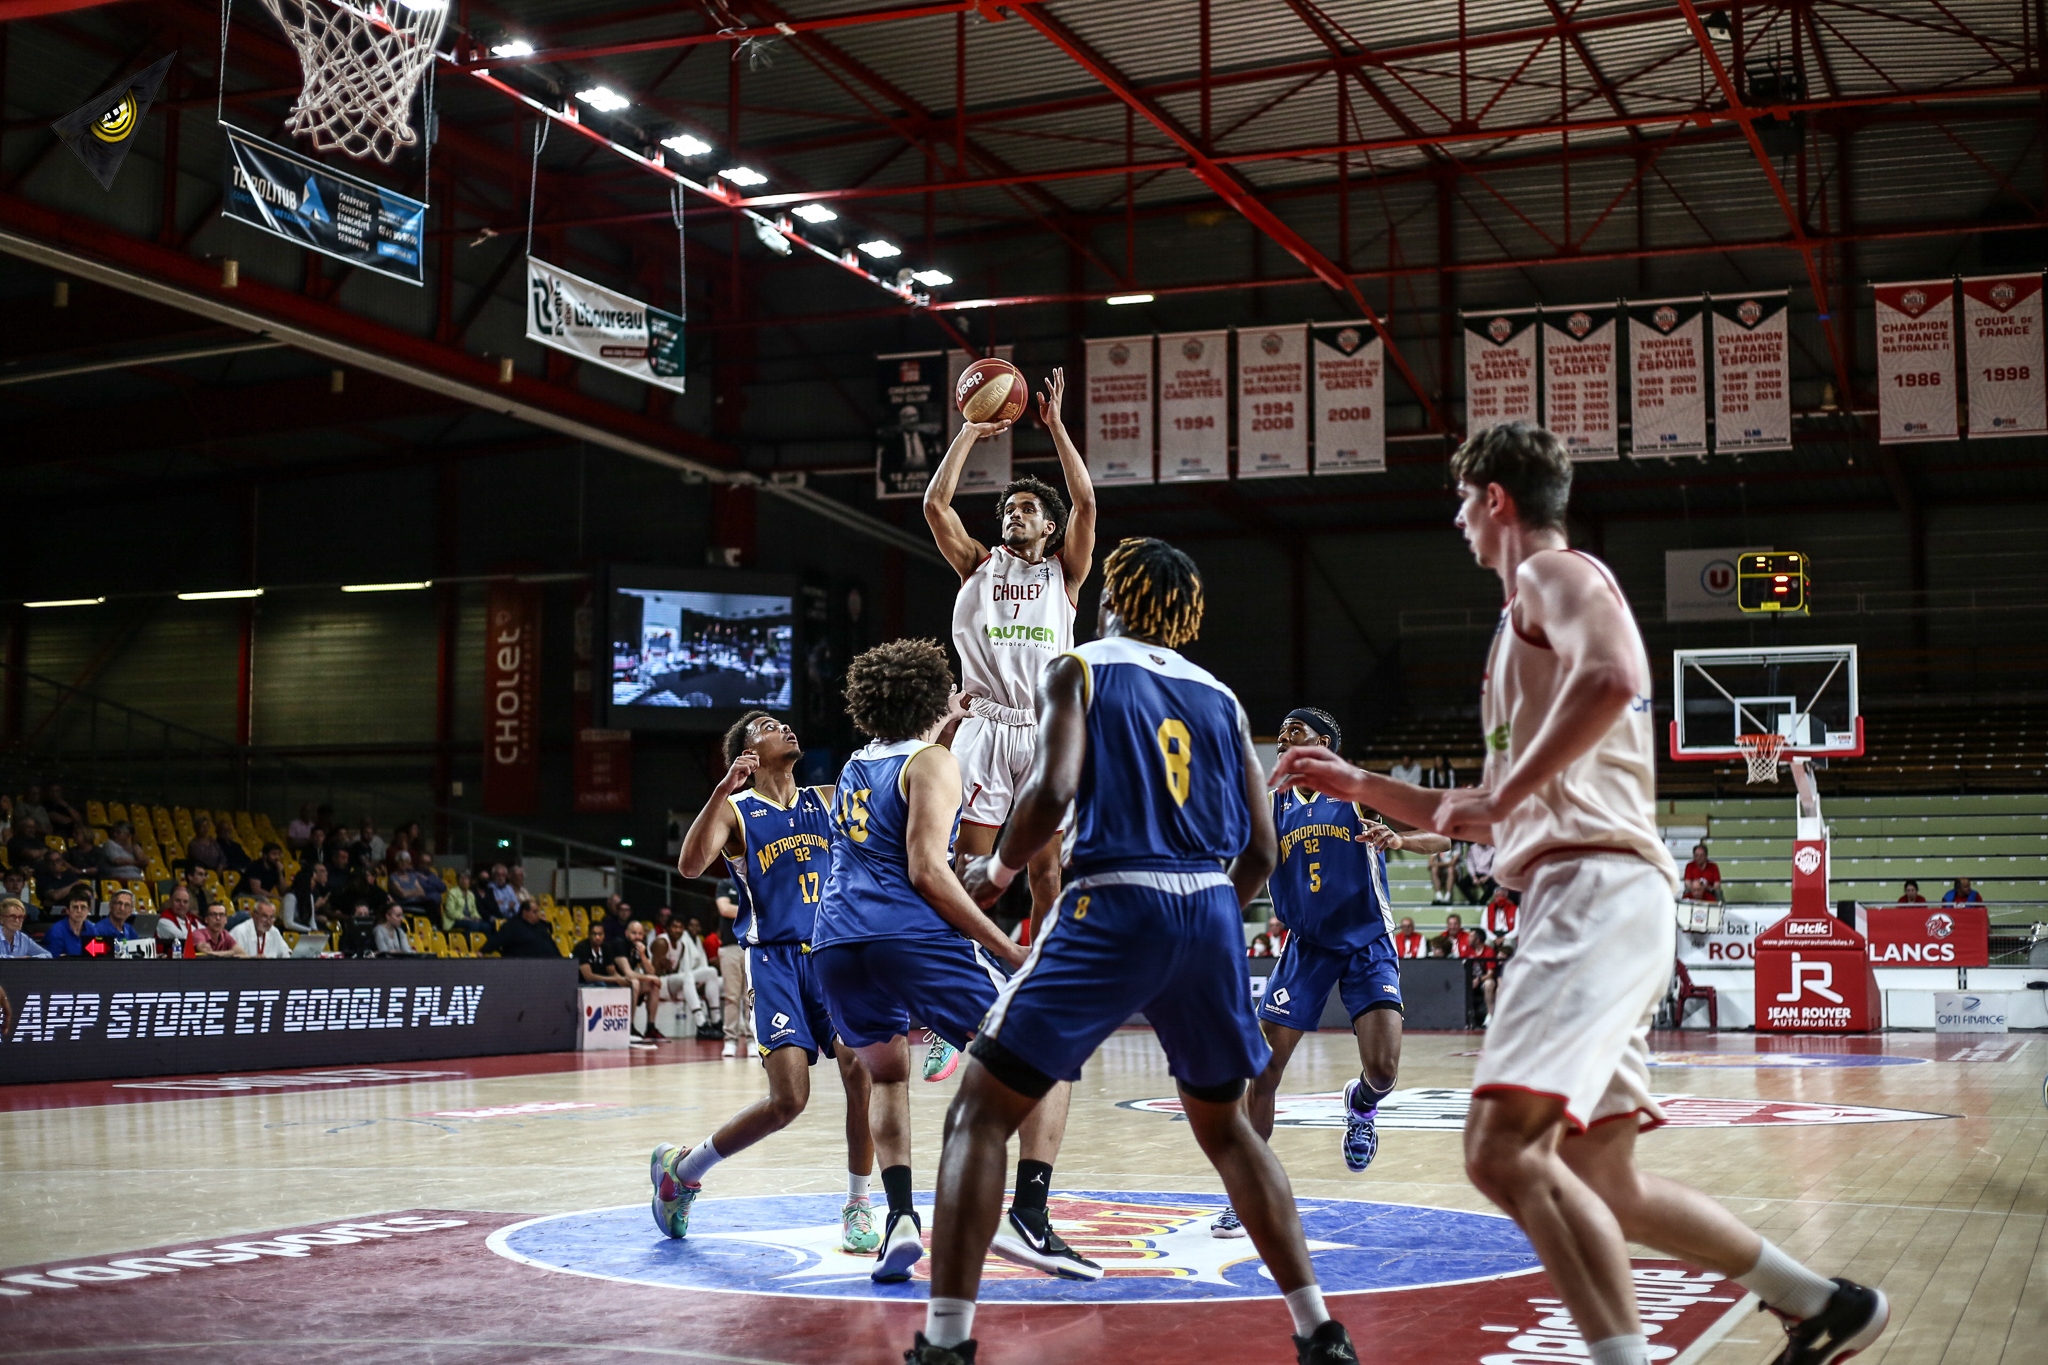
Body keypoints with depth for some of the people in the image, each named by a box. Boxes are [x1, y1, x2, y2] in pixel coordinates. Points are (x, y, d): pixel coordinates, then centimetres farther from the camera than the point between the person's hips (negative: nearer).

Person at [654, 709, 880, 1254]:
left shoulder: (825, 801, 14)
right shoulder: (734, 809, -1)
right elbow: (690, 865, -18)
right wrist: (723, 790, -27)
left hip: (831, 953, 4)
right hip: (773, 959, -4)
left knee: (861, 1072, -13)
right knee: (789, 1099, -13)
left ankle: (857, 1208, 4)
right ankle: (682, 1166, 11)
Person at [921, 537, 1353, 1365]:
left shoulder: (1078, 671, 6)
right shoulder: (1221, 698, 18)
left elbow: (1052, 790, -12)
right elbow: (1261, 852, 13)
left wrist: (997, 871, 5)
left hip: (1113, 907, -5)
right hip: (1212, 911, 5)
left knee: (980, 1111, 5)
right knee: (1225, 1126, 25)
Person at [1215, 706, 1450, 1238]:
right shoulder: (1275, 805, 6)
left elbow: (1441, 838, -11)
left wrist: (1399, 839, -32)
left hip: (1366, 943, -3)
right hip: (1306, 946, 3)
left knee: (1382, 1068, -18)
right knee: (1262, 1070, -6)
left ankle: (1361, 1104, 21)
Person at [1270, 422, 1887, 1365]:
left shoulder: (1554, 572, 0)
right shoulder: (1529, 616, 28)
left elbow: (1614, 677, -25)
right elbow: (1489, 821, 34)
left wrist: (1504, 792, -17)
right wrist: (1358, 785, 30)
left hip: (1596, 889, -10)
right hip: (1576, 898, 10)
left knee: (1503, 1148, -23)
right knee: (1601, 1185, 13)